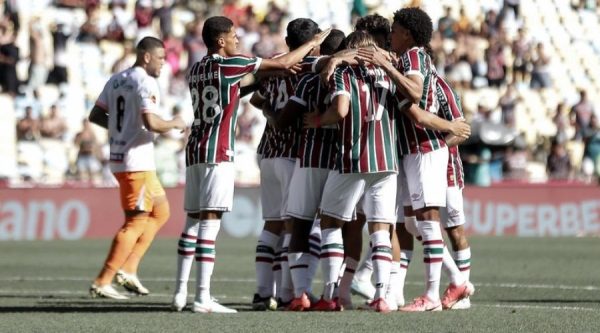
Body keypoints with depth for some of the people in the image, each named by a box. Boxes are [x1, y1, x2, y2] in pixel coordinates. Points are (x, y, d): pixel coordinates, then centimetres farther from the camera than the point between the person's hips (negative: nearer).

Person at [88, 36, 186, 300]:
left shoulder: (116, 80, 12)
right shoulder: (146, 83, -14)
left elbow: (96, 116, 15)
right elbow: (151, 123, -25)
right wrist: (175, 124, -6)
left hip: (118, 158, 9)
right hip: (137, 162, -9)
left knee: (160, 212, 19)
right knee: (136, 222, -3)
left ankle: (128, 270, 12)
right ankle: (102, 283, -4)